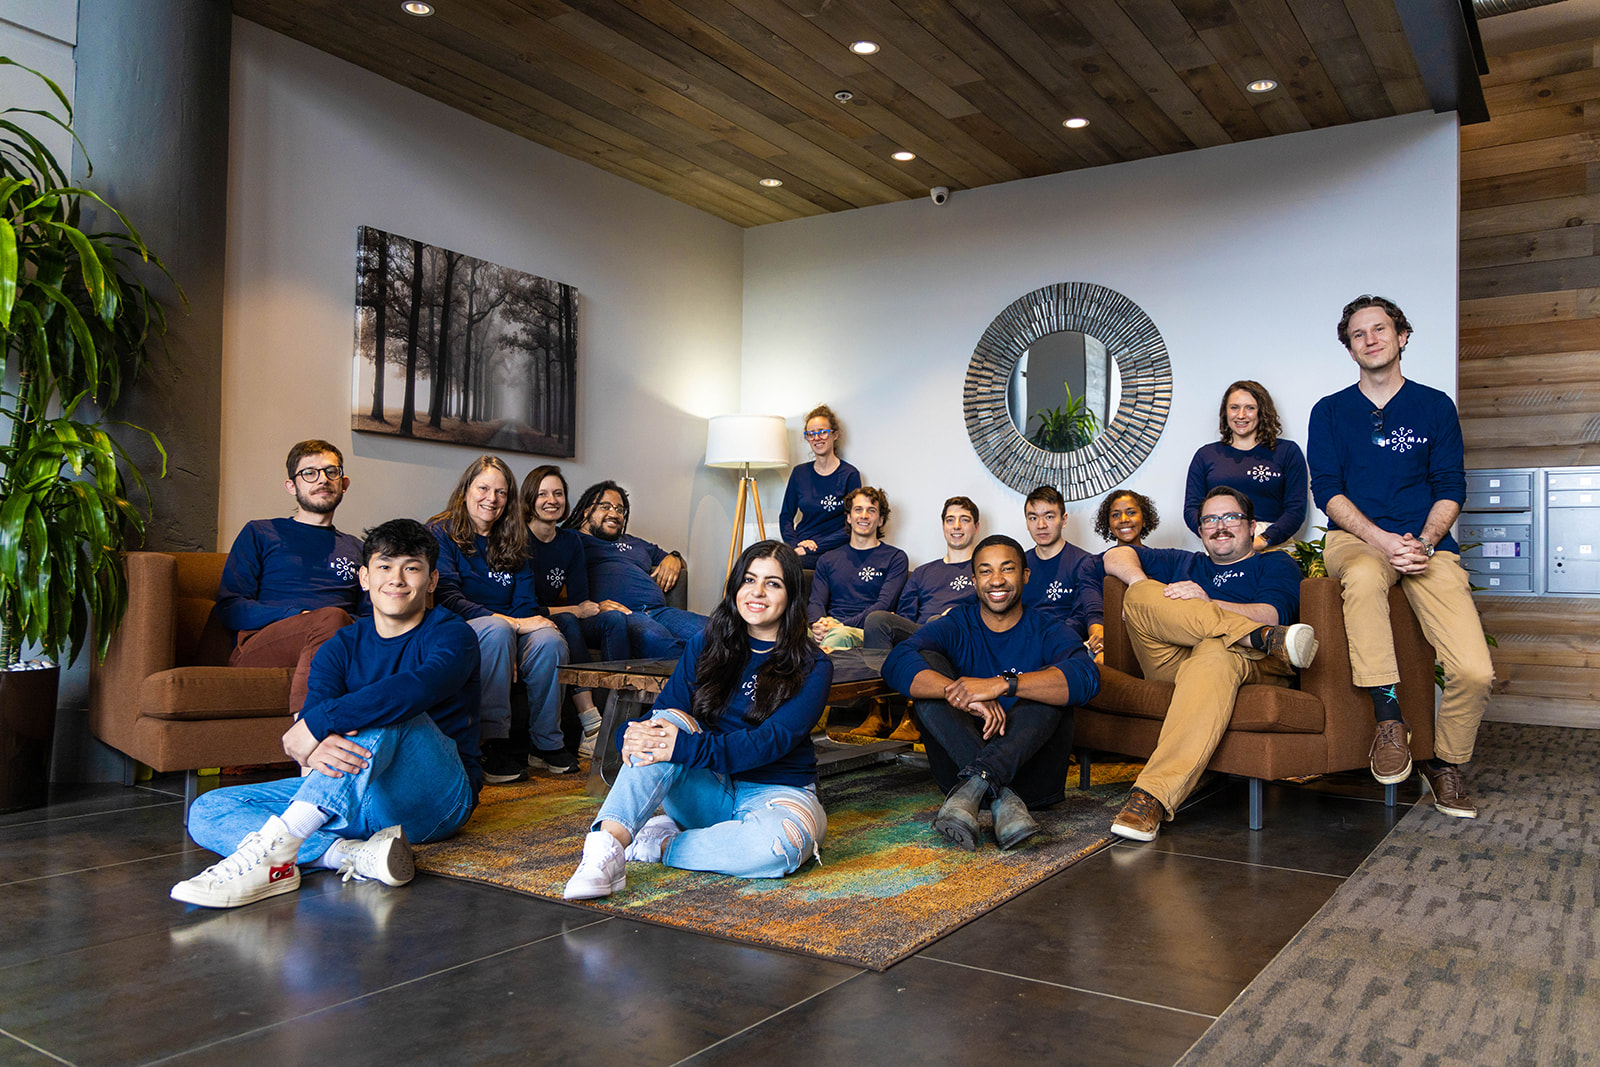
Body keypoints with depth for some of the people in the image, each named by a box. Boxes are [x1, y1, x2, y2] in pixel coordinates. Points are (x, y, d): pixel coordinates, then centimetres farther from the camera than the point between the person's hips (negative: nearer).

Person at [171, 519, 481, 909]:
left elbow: (418, 687, -29)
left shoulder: (452, 634, -5)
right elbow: (313, 711, -9)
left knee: (388, 717, -33)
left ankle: (272, 852, -40)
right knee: (207, 811, -9)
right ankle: (352, 854, -32)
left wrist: (315, 724, -32)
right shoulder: (341, 648, 10)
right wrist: (314, 749, -35)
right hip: (346, 794, 6)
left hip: (437, 798, -5)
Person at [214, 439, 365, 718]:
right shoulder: (260, 533, 21)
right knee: (332, 618, -38)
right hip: (258, 647, -2)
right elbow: (228, 608, 9)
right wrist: (296, 616, -8)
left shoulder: (355, 548, 31)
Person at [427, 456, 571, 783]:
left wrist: (535, 620, -12)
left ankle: (546, 743, -16)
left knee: (549, 640, -30)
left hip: (507, 630, 4)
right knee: (496, 629, -38)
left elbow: (526, 604, 14)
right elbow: (446, 599, -11)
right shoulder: (440, 533, 3)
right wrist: (512, 622, -19)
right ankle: (495, 743, -33)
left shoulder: (512, 543, 20)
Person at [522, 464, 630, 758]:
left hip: (564, 623, 6)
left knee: (615, 618, -20)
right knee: (566, 622, -36)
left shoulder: (571, 541, 10)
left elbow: (579, 599, 7)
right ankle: (591, 725, -43)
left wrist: (598, 606, -16)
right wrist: (574, 611, -14)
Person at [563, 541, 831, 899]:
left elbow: (772, 740, -20)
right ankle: (608, 846, -39)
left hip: (776, 789, -2)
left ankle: (663, 844, -20)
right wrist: (633, 733, -27)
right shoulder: (707, 643, 6)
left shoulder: (812, 667, -6)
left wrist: (686, 747, -33)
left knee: (783, 842, -38)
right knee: (670, 722, -27)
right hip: (707, 788, 2)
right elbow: (667, 706, -2)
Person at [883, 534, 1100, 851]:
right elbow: (896, 664, -16)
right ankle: (1003, 800, -33)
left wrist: (1003, 684, -34)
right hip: (960, 761, 1)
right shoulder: (955, 626, 6)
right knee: (928, 663, -16)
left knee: (1050, 685, -21)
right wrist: (966, 696, -33)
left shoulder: (1046, 632, 4)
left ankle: (972, 788, -36)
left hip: (1031, 771, -1)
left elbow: (1086, 677, -21)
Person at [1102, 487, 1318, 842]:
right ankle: (1260, 638, -33)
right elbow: (1115, 556, 27)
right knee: (1140, 595, -23)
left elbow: (1273, 616, 3)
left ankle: (1152, 796, -55)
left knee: (1216, 656, -41)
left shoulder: (1276, 564, 26)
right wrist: (1141, 585, 3)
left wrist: (1208, 603, -13)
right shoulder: (1182, 563, 39)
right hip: (1171, 661, 3)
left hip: (1249, 664, -3)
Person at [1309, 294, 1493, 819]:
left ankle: (1446, 762, 10)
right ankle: (1389, 720, -28)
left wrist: (1422, 542, -12)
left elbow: (1451, 489, 7)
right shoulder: (1330, 411, 12)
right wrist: (1381, 540, -15)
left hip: (1427, 543, 1)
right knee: (1364, 576, -41)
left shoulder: (1434, 406, 14)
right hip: (1355, 540, -1)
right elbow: (1327, 489, 2)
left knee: (1475, 672, -19)